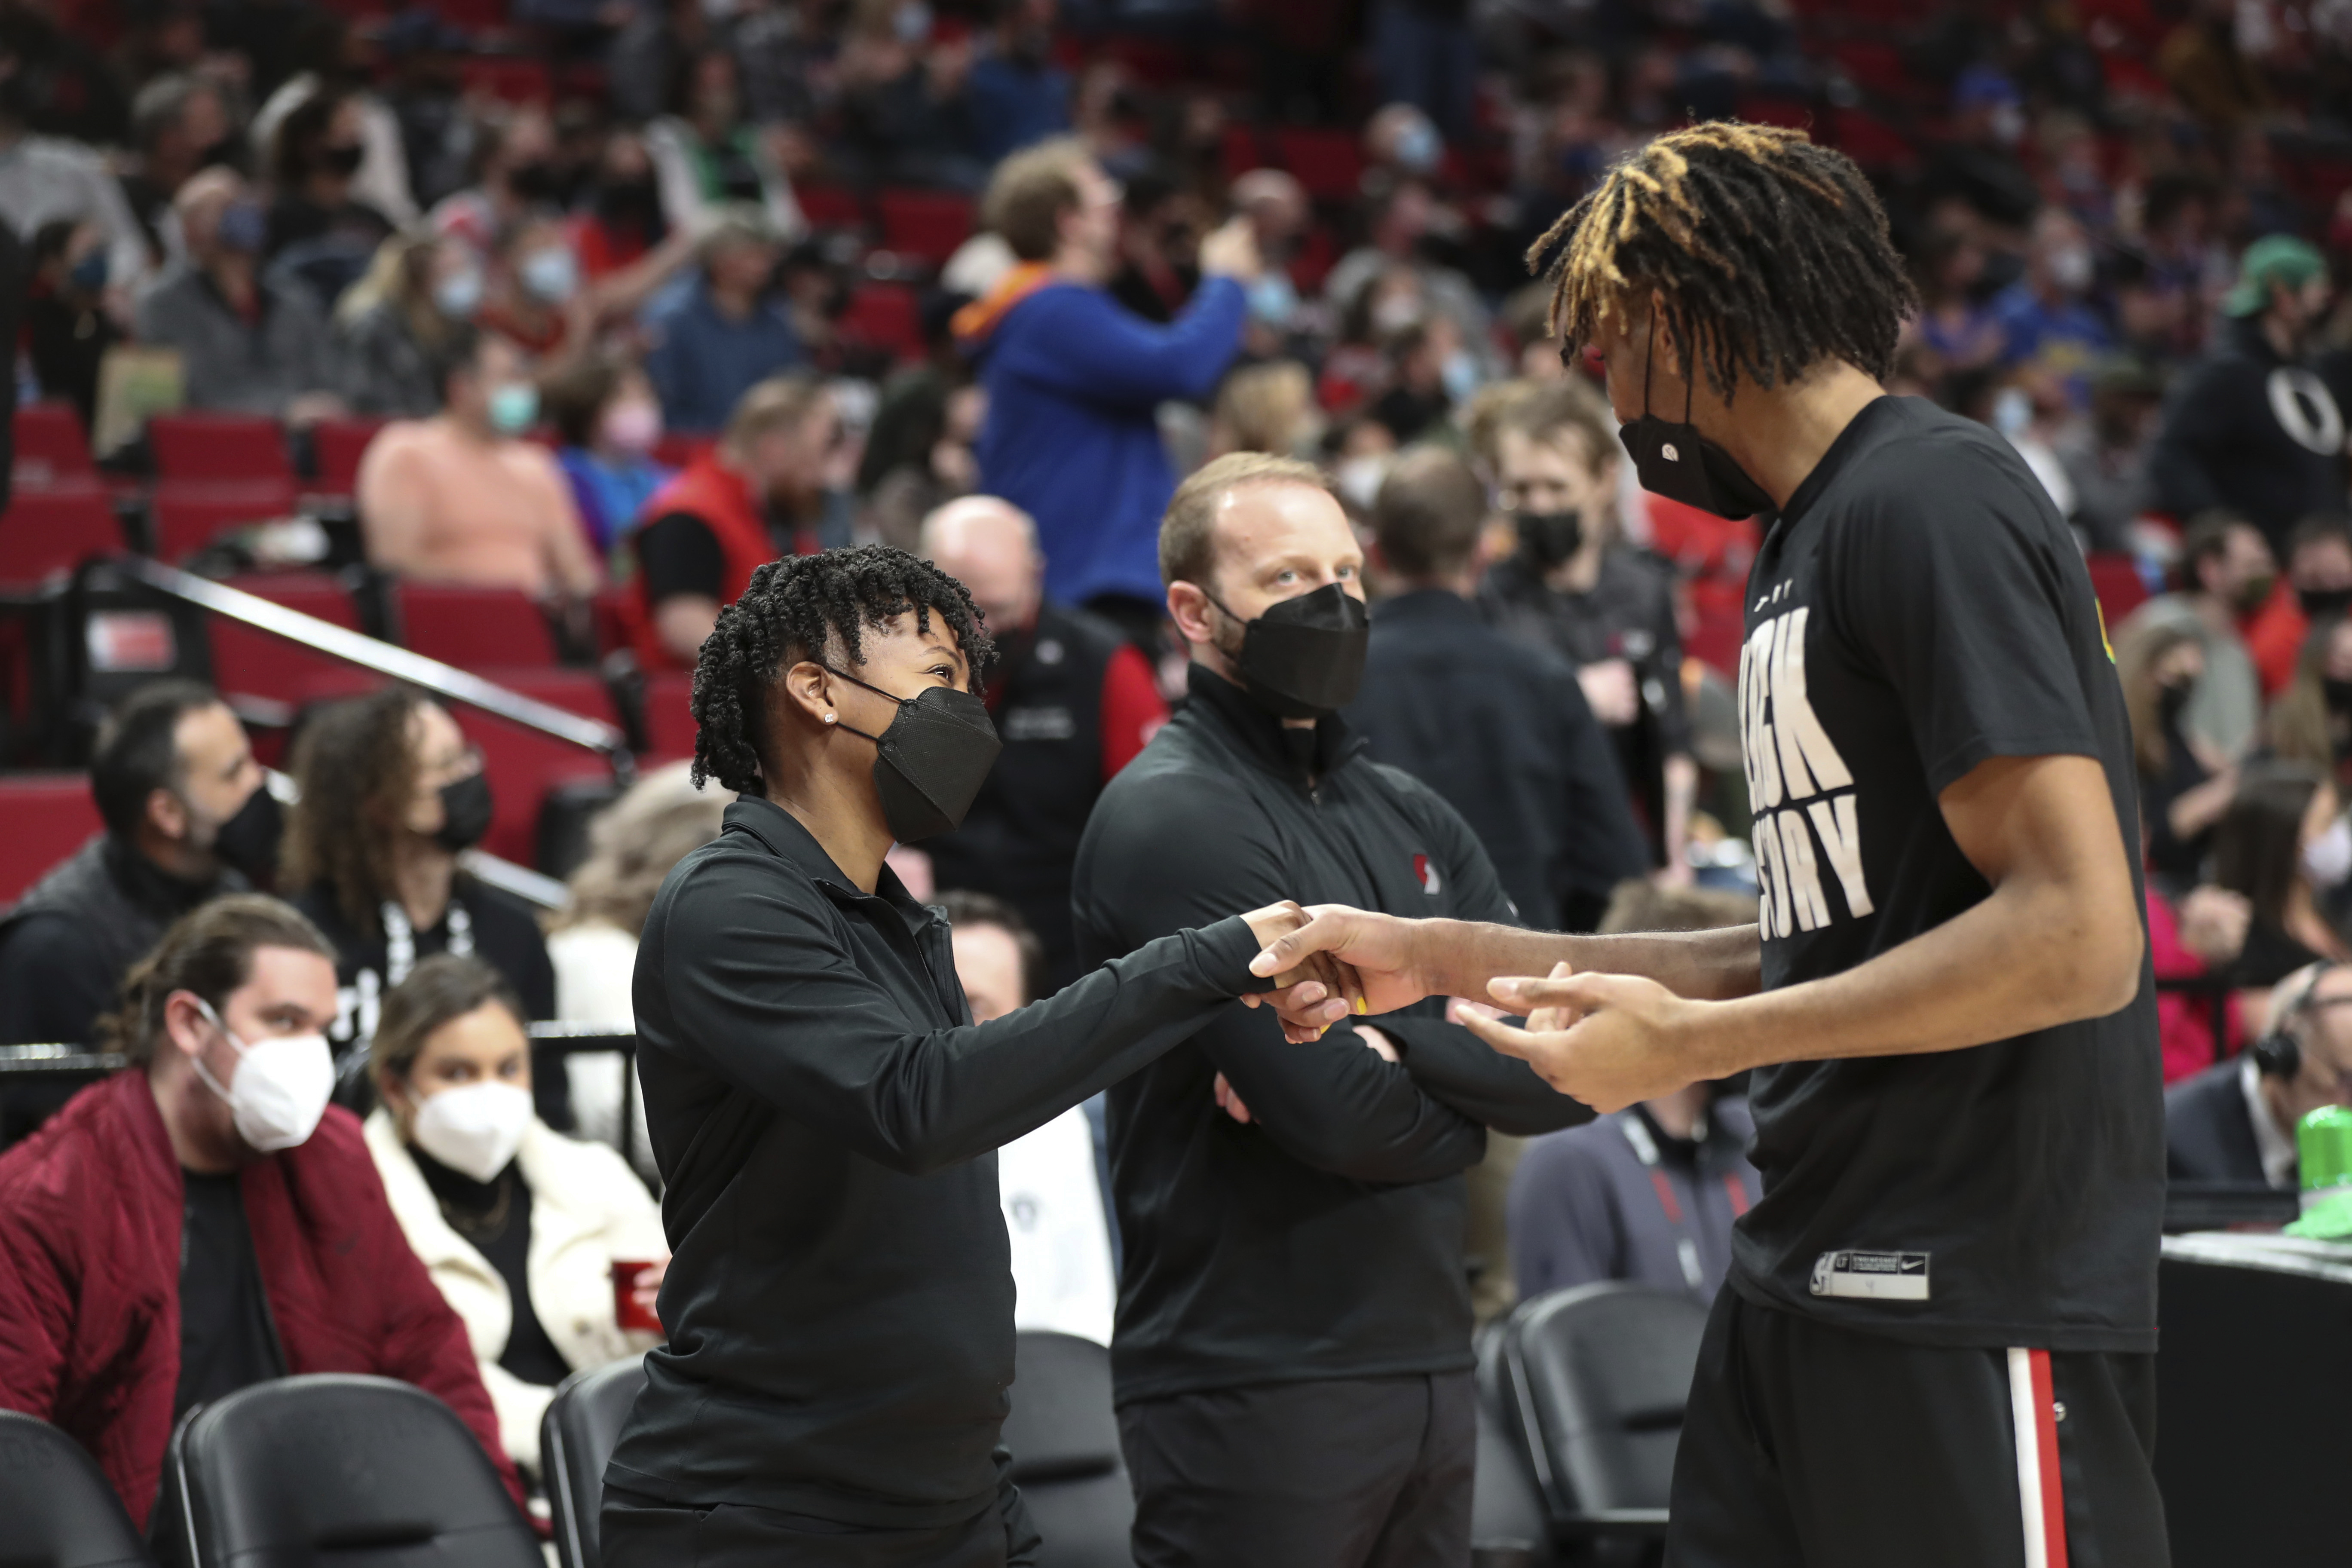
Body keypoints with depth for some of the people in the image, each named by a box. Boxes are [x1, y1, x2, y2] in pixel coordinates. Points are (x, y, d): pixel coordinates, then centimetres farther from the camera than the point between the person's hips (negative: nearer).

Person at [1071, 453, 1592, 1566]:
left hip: (1430, 1368, 7)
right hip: (1254, 1385, -7)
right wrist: (1467, 1107, 1)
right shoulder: (1172, 816, -10)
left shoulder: (1409, 815, 14)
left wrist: (1400, 1044, -14)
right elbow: (1346, 1117, -19)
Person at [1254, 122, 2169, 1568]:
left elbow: (2077, 936, -20)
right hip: (1805, 1293, 9)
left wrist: (1690, 1043, -15)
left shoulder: (1931, 500, -12)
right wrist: (1442, 957, 20)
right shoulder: (1815, 540, 18)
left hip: (1976, 1317, -9)